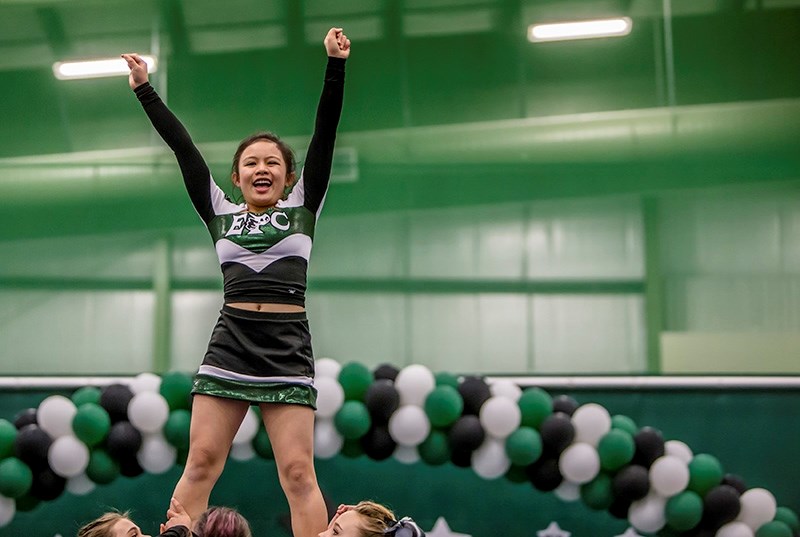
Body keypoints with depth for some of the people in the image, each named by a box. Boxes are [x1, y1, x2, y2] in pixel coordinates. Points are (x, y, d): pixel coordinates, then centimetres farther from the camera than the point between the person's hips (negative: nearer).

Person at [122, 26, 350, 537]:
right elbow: (183, 147, 13)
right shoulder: (221, 214, 15)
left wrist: (336, 65, -3)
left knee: (298, 472, -7)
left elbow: (324, 134, 4)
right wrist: (144, 89, 13)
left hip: (288, 347, -1)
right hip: (230, 344, 2)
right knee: (201, 462, -4)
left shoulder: (302, 208, 12)